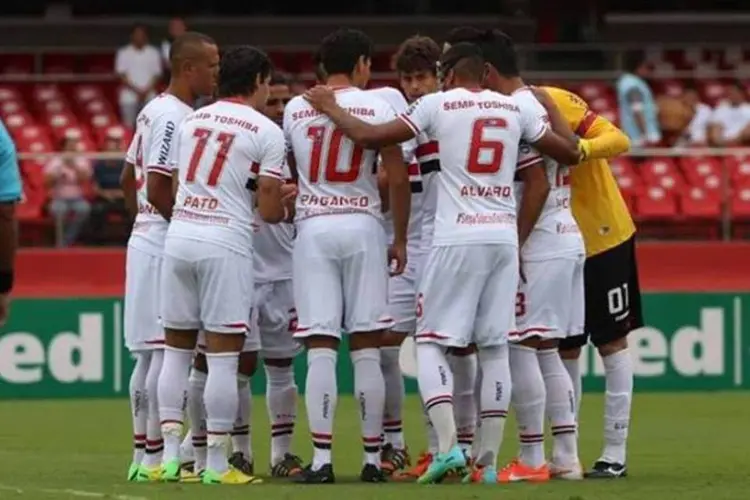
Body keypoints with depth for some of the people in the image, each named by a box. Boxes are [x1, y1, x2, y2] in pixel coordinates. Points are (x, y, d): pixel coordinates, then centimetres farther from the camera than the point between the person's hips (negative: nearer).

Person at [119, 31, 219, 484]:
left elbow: (129, 180, 21)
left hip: (147, 239, 10)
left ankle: (143, 453, 16)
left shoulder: (155, 111, 15)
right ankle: (154, 456, -7)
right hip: (167, 245, -10)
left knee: (148, 354, 12)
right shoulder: (176, 117, -15)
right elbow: (158, 189, -20)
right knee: (167, 351, -8)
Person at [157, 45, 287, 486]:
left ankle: (171, 454, 9)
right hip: (225, 241, -5)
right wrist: (285, 209, 17)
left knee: (177, 350, 11)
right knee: (224, 358, -1)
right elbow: (269, 209, -5)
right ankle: (217, 463, -1)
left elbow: (166, 188, 15)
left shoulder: (192, 121, 12)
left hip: (179, 233, 5)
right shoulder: (266, 132, -3)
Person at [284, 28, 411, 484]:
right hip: (363, 227, -1)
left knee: (320, 349, -2)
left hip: (313, 228, 1)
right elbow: (398, 178, -3)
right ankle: (373, 459, 6)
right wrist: (400, 239, 5)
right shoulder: (378, 107, -1)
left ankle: (321, 460, -7)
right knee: (367, 350, 4)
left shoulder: (295, 110, 6)